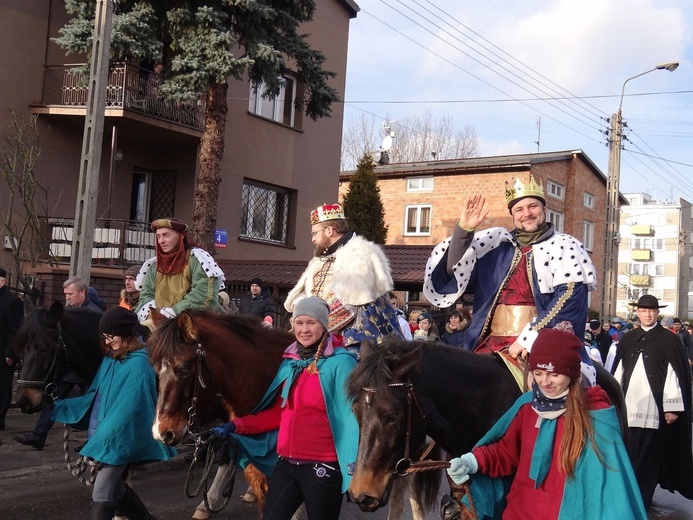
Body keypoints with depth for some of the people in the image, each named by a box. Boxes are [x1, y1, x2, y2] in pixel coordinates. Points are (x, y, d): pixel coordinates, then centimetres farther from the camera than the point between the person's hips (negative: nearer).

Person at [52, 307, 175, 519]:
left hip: (119, 439, -9)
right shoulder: (110, 360, 8)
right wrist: (59, 406, 8)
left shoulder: (138, 365, -18)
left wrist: (101, 442, -22)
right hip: (104, 434, 9)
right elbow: (95, 396, 16)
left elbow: (127, 409, -21)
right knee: (114, 487, 18)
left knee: (101, 493, -7)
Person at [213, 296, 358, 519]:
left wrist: (357, 463, -27)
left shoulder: (340, 362, -11)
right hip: (286, 463, 6)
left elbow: (351, 413, -15)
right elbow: (279, 412, 14)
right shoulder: (290, 362, 8)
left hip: (323, 466, -6)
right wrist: (237, 426, 3)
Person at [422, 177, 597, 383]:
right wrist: (463, 230, -3)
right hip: (491, 344, 4)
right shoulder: (496, 244, 14)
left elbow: (569, 296, -8)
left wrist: (530, 338, -17)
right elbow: (453, 273, 10)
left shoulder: (564, 247, 5)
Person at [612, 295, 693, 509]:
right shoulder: (628, 339, 11)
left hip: (655, 410, -4)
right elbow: (618, 371, 14)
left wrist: (672, 408, -9)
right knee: (630, 455, 6)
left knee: (648, 457, 0)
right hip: (629, 408, 4)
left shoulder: (669, 340, -2)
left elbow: (676, 374, -5)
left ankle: (641, 501, 9)